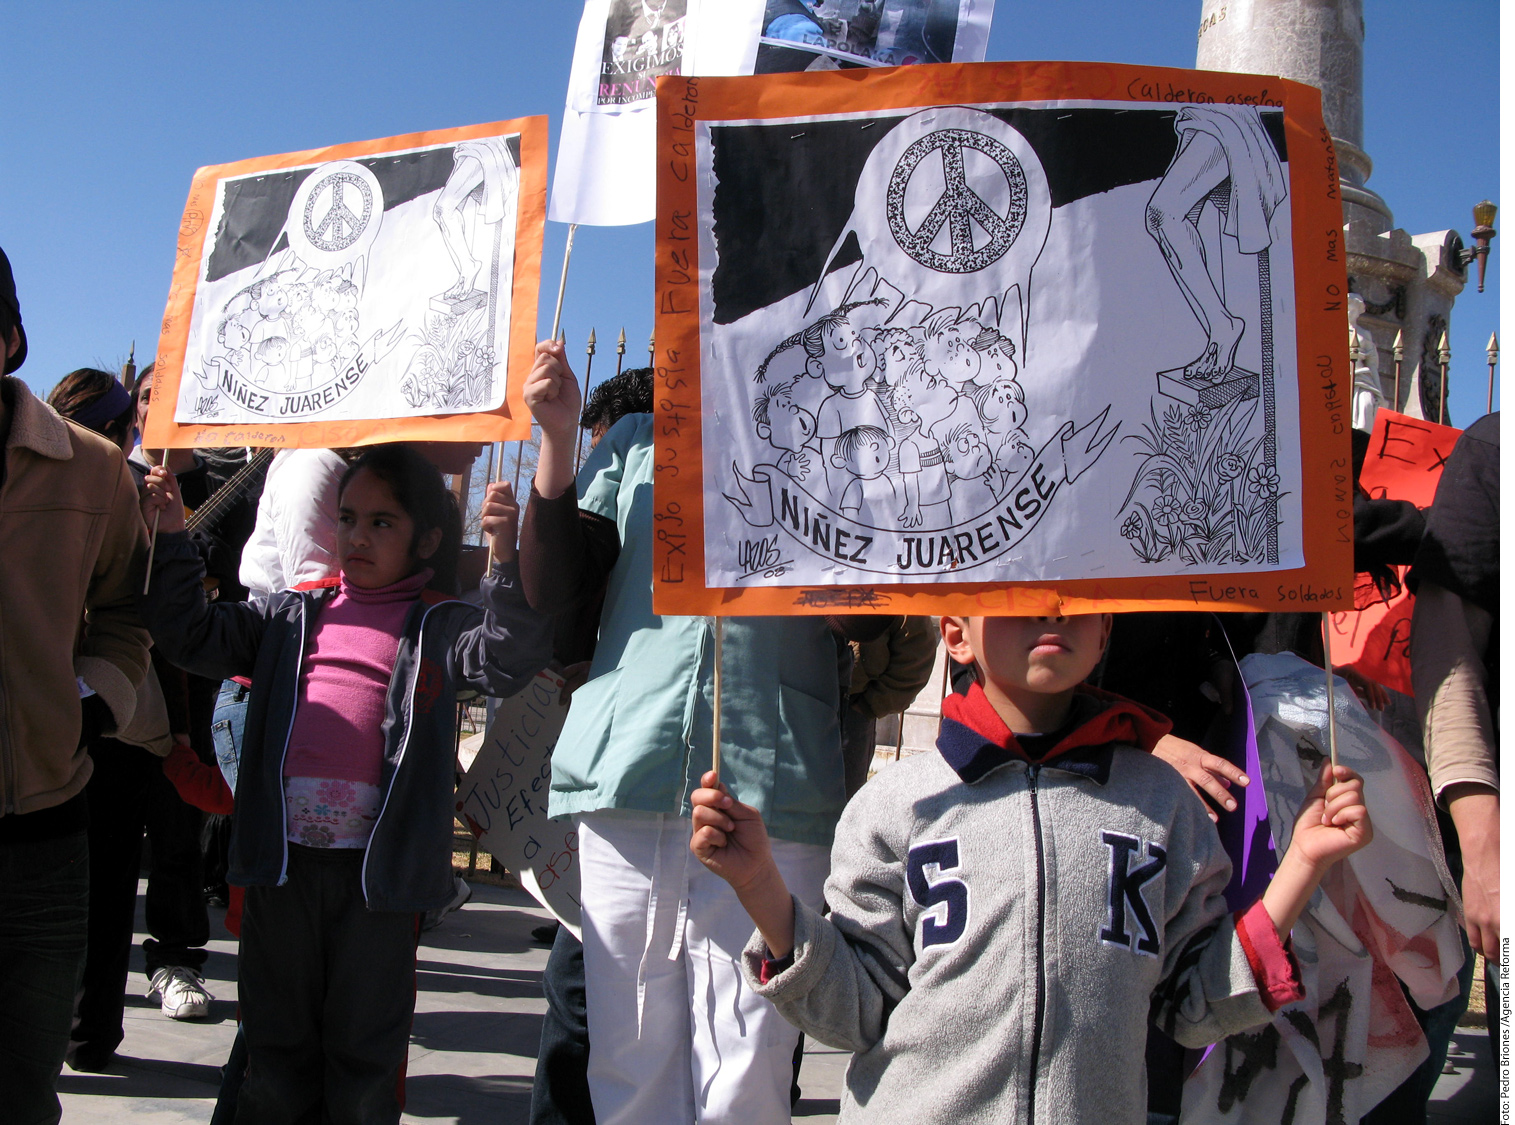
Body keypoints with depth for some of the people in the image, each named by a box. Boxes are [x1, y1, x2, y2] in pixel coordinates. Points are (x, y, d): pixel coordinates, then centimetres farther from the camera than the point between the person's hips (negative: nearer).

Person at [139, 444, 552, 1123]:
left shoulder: (440, 628, 2)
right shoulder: (294, 616, 13)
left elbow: (505, 660, -14)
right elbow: (193, 636, 13)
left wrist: (509, 562, -27)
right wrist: (169, 540, 3)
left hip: (378, 866, -3)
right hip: (283, 858, 3)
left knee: (364, 1052, 11)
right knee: (277, 1048, 17)